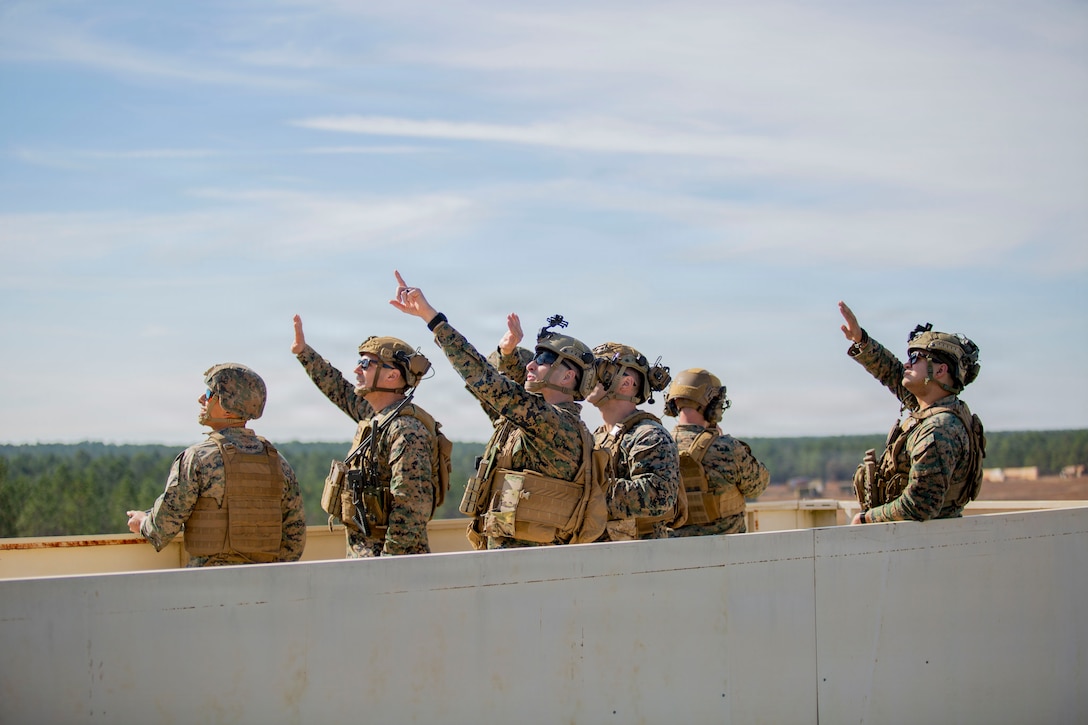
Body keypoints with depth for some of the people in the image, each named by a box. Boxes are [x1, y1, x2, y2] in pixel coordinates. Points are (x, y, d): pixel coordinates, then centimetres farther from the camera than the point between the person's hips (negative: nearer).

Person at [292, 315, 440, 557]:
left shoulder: (406, 431, -19)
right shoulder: (374, 417, 11)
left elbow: (412, 507, -24)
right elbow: (342, 392, 32)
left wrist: (389, 563, -25)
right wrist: (304, 352, 35)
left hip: (392, 556, -10)